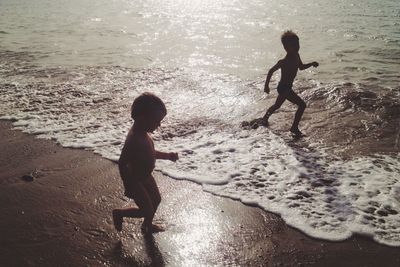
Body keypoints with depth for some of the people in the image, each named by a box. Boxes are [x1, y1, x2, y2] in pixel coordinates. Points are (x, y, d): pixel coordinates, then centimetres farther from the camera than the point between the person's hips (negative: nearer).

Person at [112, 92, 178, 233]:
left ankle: (147, 225, 48)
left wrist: (167, 156, 5)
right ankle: (119, 213, 27)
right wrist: (129, 187, -26)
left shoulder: (143, 133, -4)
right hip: (136, 181, -9)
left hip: (146, 177, 9)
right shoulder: (134, 140, -34)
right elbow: (122, 164, -32)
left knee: (156, 200, 24)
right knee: (147, 211, 4)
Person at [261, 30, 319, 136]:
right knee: (302, 105, -12)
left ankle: (265, 119, 49)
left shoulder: (296, 56, 0)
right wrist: (266, 86, -14)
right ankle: (294, 128, -2)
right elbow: (271, 71, -17)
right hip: (284, 87, -9)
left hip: (287, 87, 9)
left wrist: (312, 64, 0)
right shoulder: (284, 61, -26)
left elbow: (301, 67, 17)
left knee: (277, 105, 28)